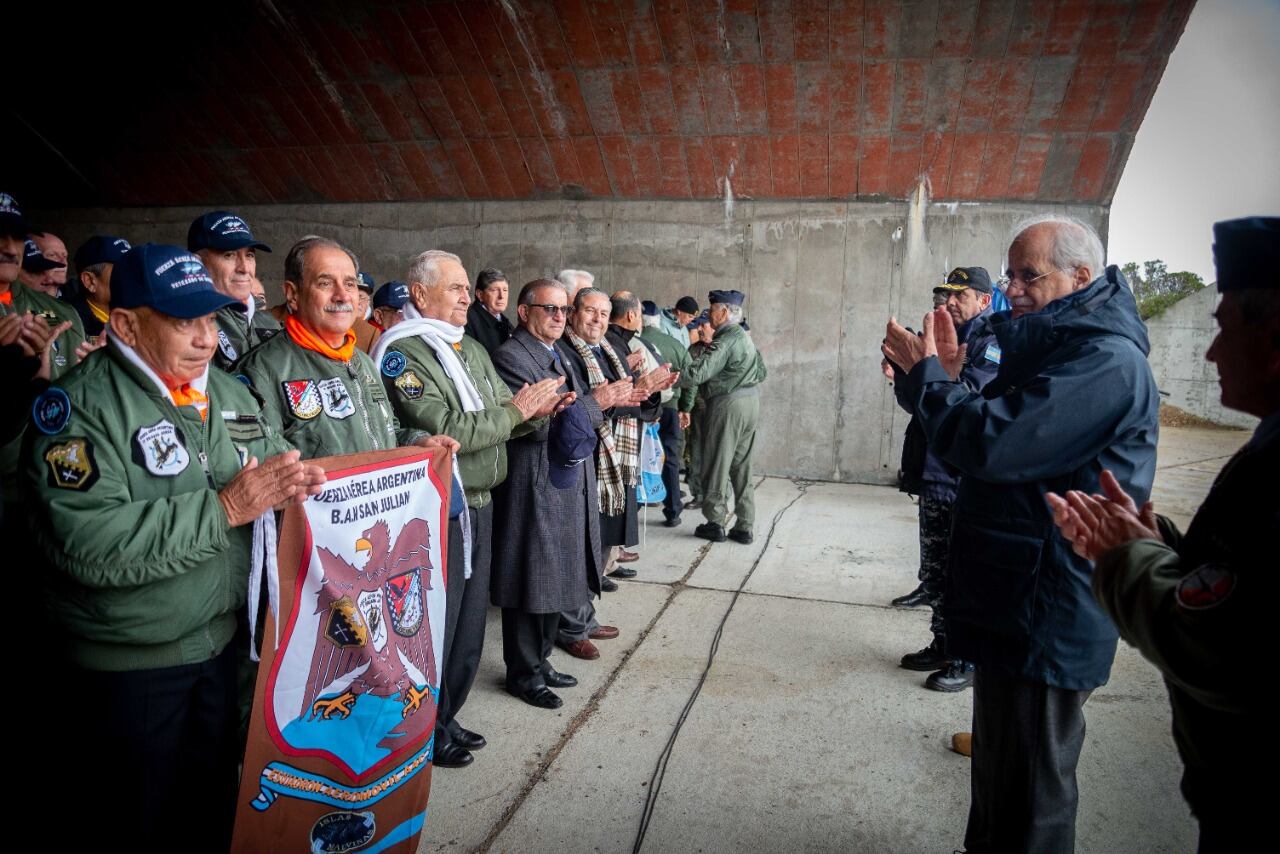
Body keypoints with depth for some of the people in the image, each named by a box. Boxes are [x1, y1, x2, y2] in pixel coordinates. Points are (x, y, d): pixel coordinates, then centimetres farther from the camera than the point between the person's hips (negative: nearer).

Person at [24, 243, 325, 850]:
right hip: (130, 663, -5)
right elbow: (89, 543, -28)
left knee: (218, 803, 20)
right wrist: (225, 507, -28)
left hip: (227, 640, 5)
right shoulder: (79, 407, -16)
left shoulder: (228, 393, 5)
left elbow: (276, 462, 10)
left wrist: (295, 479, -15)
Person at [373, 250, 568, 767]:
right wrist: (514, 411, -15)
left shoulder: (472, 349, 13)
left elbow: (506, 418, 14)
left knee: (469, 623, 18)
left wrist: (536, 411, -8)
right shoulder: (403, 353, -13)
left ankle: (446, 718, 35)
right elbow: (446, 431, -23)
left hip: (479, 504, 8)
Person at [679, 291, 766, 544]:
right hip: (751, 403, 9)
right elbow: (762, 371, 23)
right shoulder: (745, 337, 15)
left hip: (728, 404, -9)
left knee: (717, 465, 2)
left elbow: (697, 374, -23)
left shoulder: (725, 341, -15)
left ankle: (716, 523, 8)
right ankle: (744, 527, 14)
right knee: (742, 466, 12)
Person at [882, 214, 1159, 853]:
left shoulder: (1104, 362, -21)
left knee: (1028, 797, 5)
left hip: (1046, 620, -10)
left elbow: (988, 443, -29)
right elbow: (1005, 434, 16)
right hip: (1014, 605, 10)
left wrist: (926, 372, -13)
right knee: (999, 765, 26)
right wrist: (945, 379, 1)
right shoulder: (1060, 347, 14)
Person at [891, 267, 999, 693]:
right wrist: (904, 378, -7)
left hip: (971, 483, -8)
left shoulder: (995, 342, -9)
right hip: (934, 477, 8)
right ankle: (943, 646, 30)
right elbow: (916, 402, 14)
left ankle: (970, 659, 14)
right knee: (935, 573, 16)